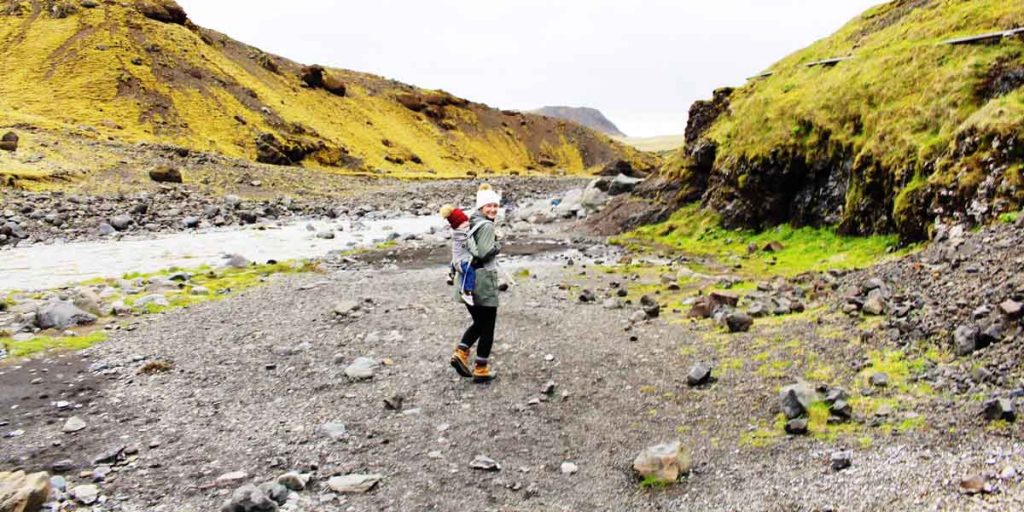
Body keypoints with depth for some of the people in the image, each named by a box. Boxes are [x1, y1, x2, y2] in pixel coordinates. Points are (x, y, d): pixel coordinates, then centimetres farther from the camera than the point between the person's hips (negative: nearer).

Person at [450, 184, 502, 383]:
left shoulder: (469, 223, 13)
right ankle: (481, 370, 11)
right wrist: (498, 246, -7)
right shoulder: (486, 225, -15)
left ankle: (460, 353, 7)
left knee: (479, 323, 22)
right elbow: (484, 253, -23)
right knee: (487, 327, 5)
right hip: (483, 282, -8)